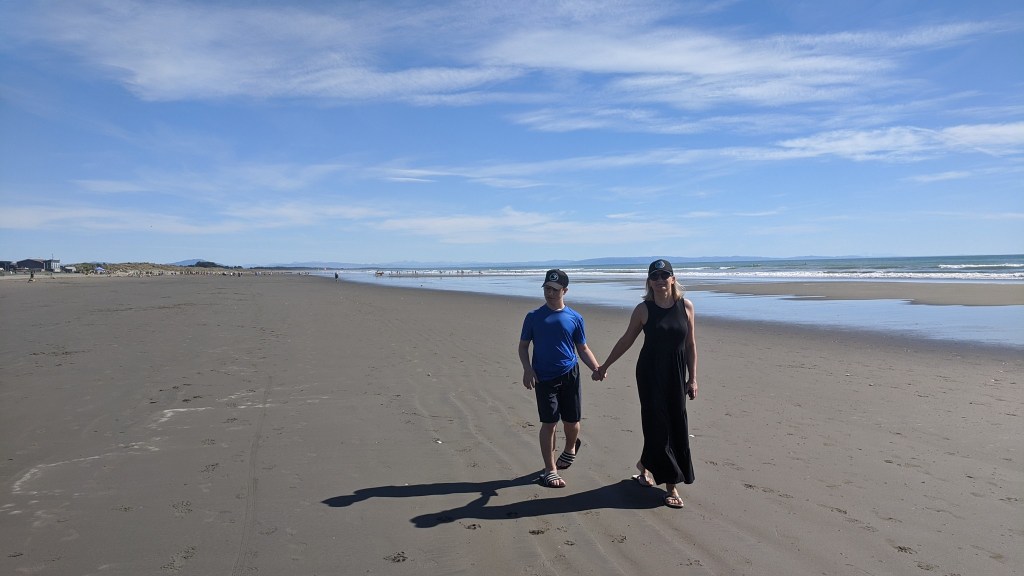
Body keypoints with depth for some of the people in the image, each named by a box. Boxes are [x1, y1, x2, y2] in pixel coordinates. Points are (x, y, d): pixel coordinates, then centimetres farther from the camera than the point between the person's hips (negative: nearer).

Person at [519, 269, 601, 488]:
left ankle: (570, 448, 43)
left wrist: (596, 368, -9)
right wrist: (527, 369, -11)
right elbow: (523, 346, 5)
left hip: (570, 375, 1)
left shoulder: (575, 318, 2)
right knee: (549, 423, -1)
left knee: (572, 422, 8)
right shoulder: (533, 317, -1)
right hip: (543, 378, -1)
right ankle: (549, 470, 13)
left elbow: (583, 349, 8)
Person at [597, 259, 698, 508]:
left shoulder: (686, 306, -1)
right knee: (658, 425, 0)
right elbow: (626, 340, 4)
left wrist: (692, 378, 4)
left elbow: (690, 344, 4)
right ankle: (671, 486, 11)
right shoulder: (643, 309, -6)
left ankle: (645, 465, 31)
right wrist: (605, 365, 9)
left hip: (677, 375, 3)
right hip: (650, 373, -3)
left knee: (677, 426, 8)